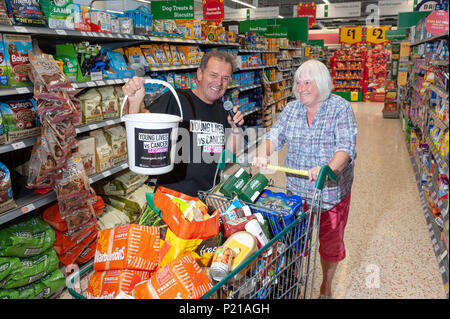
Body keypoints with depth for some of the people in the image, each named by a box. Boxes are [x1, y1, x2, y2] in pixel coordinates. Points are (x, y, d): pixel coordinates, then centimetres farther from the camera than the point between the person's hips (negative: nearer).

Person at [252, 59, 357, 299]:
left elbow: (346, 147, -24)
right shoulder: (292, 108, 1)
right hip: (297, 189, 3)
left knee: (330, 241, 15)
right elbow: (276, 135, -4)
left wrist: (328, 169, -44)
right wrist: (263, 153, -26)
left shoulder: (340, 108, -13)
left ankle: (326, 286, 40)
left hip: (331, 191, -3)